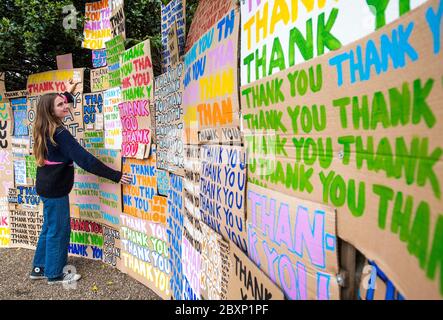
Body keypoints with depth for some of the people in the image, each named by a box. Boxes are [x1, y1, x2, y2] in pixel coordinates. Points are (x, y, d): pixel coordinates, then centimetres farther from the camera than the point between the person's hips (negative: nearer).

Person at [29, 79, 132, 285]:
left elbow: (57, 105, 30)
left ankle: (40, 268, 33)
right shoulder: (59, 133, -23)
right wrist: (115, 176, -31)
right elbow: (84, 159, -30)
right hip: (55, 189, -10)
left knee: (49, 227, 20)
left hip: (47, 186, 10)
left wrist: (68, 93, 39)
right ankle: (54, 274, 18)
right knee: (59, 230, 4)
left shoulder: (44, 129, 6)